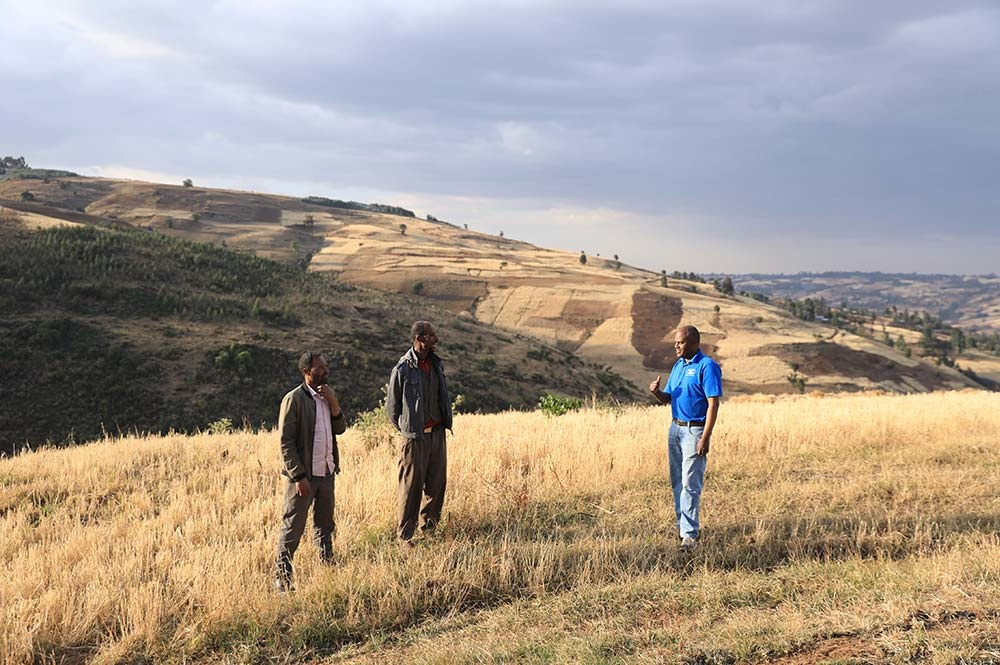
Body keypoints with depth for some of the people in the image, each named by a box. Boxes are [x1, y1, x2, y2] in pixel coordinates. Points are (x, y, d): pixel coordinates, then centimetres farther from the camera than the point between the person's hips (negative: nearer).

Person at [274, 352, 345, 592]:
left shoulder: (328, 395, 9)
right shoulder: (294, 399, -12)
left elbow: (340, 429, 7)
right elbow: (286, 442, -14)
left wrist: (333, 403, -9)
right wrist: (299, 477, -18)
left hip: (326, 472, 7)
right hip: (303, 475, -7)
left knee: (325, 525, 19)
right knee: (293, 529, -2)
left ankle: (328, 564, 31)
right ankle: (282, 577, 6)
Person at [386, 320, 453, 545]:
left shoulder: (437, 364, 7)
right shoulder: (403, 369, -13)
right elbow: (391, 406, -4)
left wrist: (445, 423, 15)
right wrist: (406, 431, 3)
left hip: (437, 433, 6)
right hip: (414, 437, -6)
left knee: (437, 482, 11)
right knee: (411, 485, 0)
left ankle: (429, 524, 29)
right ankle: (404, 534, 10)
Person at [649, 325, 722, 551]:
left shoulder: (707, 366, -12)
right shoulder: (678, 365, 13)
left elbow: (713, 404, -17)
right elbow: (668, 398, 17)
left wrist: (705, 438, -22)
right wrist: (657, 392, -7)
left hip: (695, 430, -8)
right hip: (675, 428, 8)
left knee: (690, 483, -8)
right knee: (677, 482, 13)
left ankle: (689, 534, -5)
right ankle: (683, 523, 24)